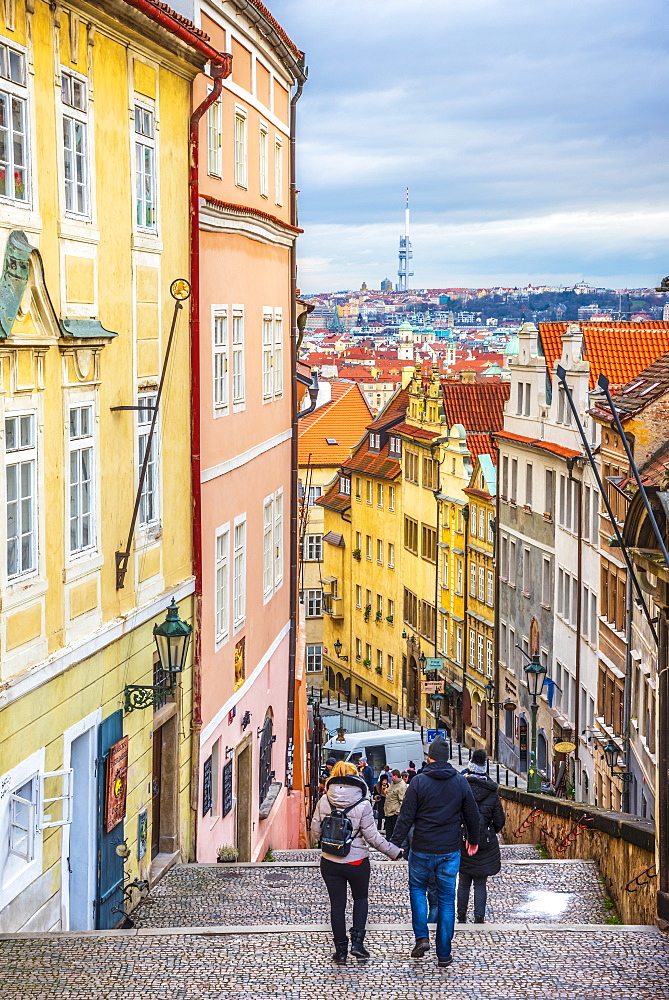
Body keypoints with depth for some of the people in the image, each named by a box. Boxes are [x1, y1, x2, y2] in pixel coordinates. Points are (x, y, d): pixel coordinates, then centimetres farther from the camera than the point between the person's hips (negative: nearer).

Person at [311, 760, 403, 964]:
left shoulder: (324, 801, -6)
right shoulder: (362, 804, -13)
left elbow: (315, 831, 0)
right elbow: (372, 836, -11)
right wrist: (394, 852, 2)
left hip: (330, 862, 1)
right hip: (357, 862, -1)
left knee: (337, 904, 10)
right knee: (361, 898, 21)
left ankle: (341, 950, 15)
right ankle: (357, 942, 9)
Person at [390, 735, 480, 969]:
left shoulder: (419, 782, -9)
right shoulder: (460, 782, 0)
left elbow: (406, 817, -11)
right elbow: (472, 815, 8)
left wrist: (394, 844, -3)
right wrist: (473, 841, 24)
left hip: (422, 849, -2)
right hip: (450, 851, 2)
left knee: (417, 889, 20)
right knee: (447, 899, 9)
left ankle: (421, 937, 3)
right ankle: (444, 954, 11)